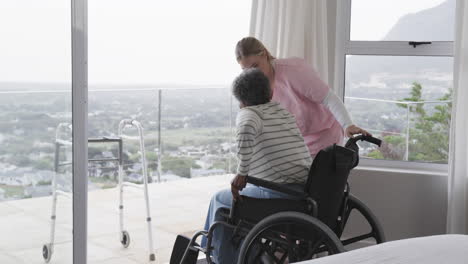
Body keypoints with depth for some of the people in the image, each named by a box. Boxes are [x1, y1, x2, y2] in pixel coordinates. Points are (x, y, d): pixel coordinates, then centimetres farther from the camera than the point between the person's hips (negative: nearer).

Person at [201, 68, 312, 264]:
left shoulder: (248, 114, -4)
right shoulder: (283, 112, 18)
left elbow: (246, 130, -29)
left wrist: (241, 172, -25)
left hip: (280, 196, -7)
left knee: (221, 200, 18)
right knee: (241, 196, 32)